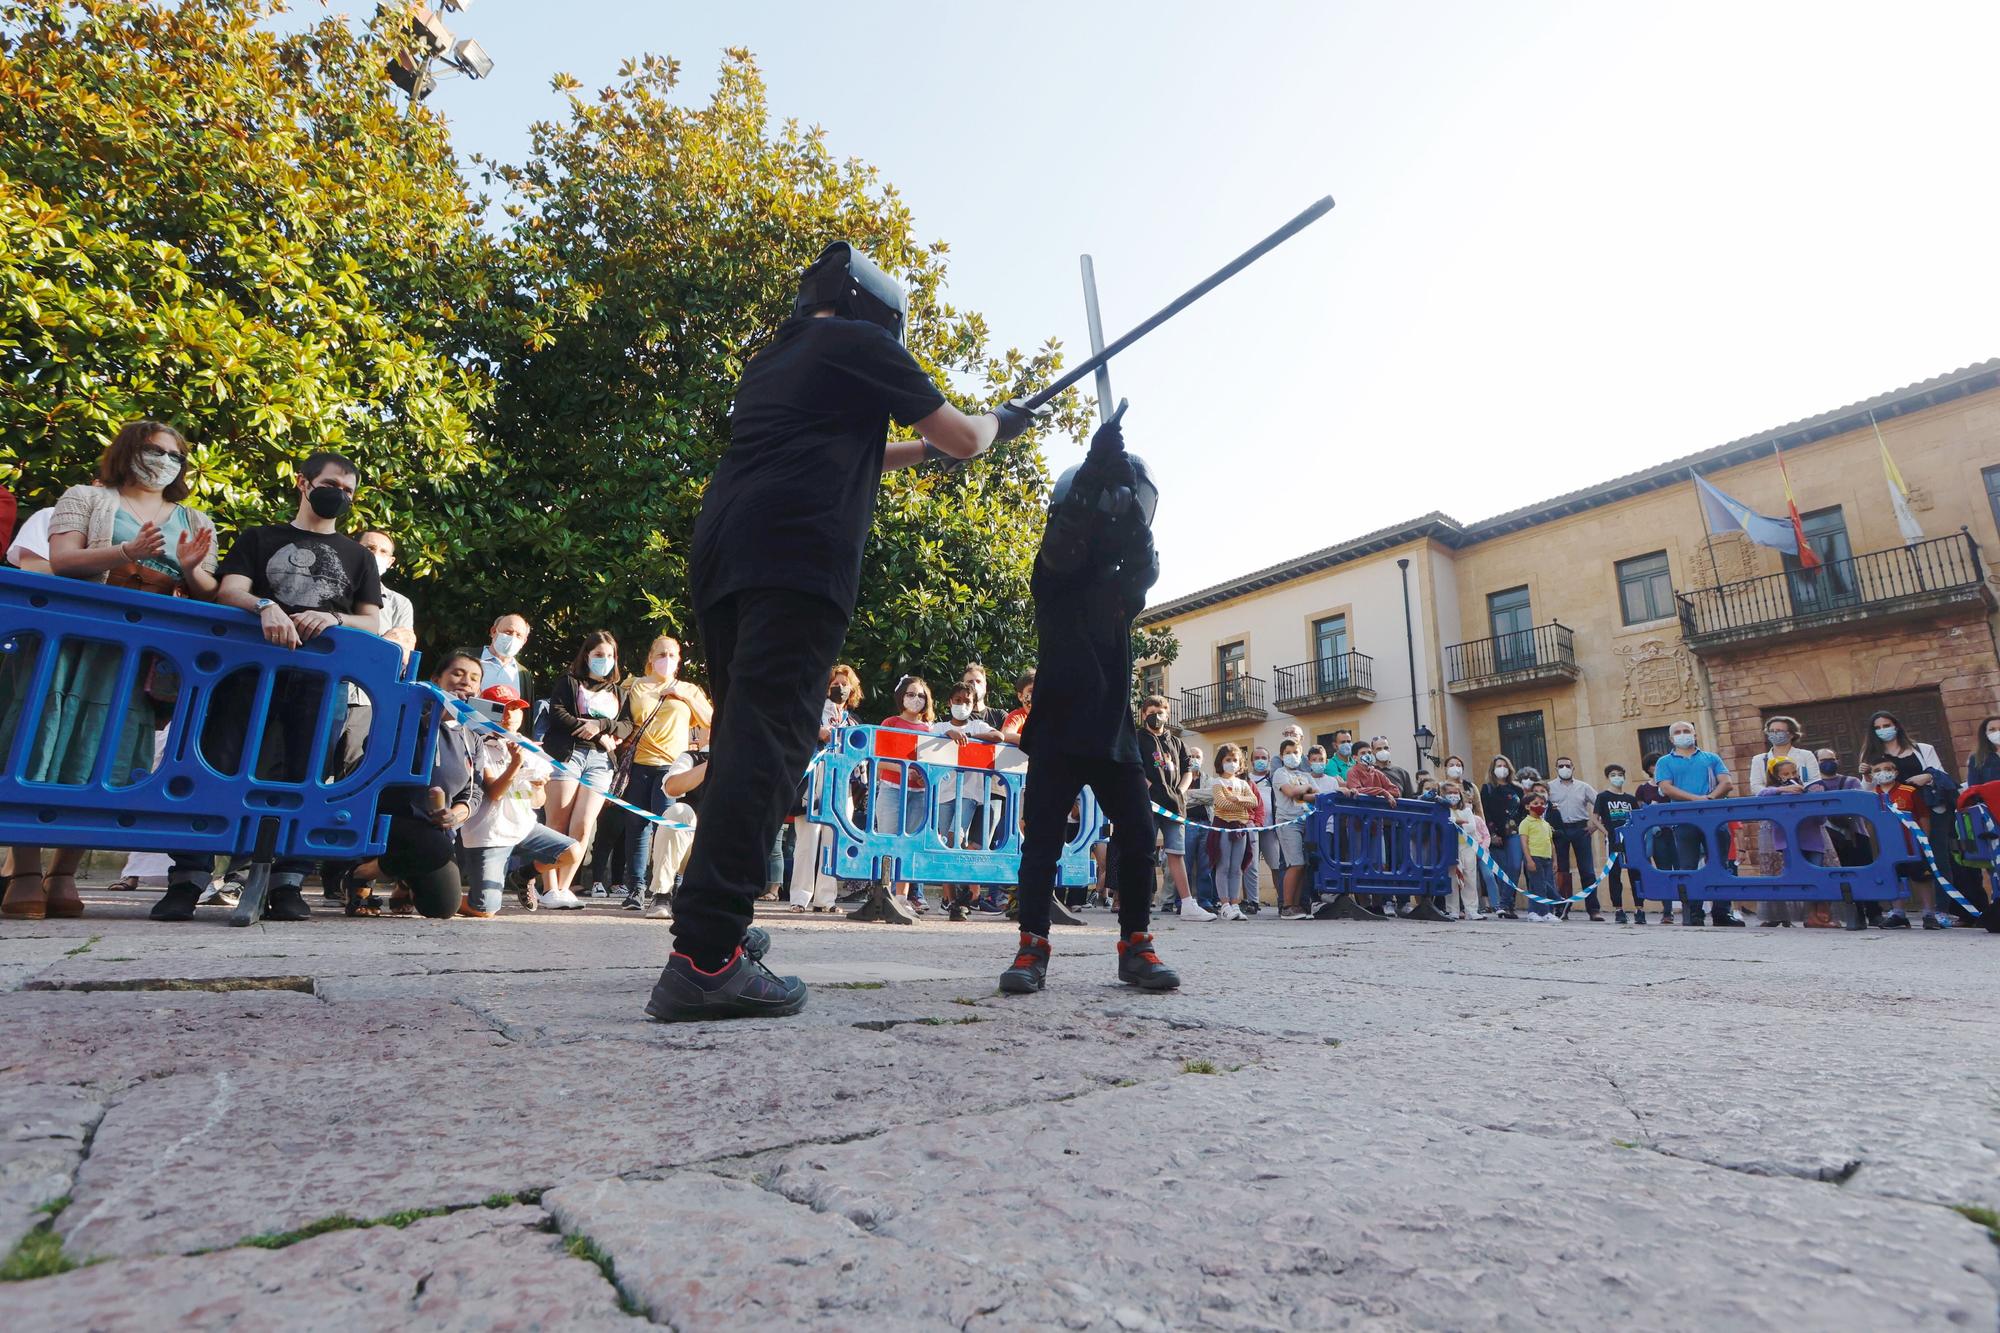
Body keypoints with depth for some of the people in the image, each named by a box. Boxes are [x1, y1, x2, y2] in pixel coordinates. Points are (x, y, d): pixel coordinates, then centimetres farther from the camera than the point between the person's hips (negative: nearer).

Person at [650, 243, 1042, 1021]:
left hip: (722, 553, 8)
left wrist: (921, 450, 46)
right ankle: (704, 958, -20)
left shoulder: (774, 358, 32)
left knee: (741, 738, 13)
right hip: (796, 556, -8)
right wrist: (999, 422, 33)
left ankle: (714, 921, 18)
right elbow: (963, 440, 12)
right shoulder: (861, 343, 11)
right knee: (767, 744, -15)